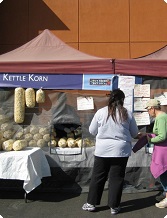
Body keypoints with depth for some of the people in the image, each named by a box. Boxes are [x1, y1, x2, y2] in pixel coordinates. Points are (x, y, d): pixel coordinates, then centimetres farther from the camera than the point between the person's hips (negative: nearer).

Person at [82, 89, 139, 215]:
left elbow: (92, 131, 5)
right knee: (117, 178, 10)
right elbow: (135, 133, 8)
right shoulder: (128, 114, -3)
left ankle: (91, 203, 21)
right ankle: (114, 206, 18)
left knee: (98, 177, 12)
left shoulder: (101, 112, -4)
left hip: (103, 150, 0)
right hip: (121, 150, 0)